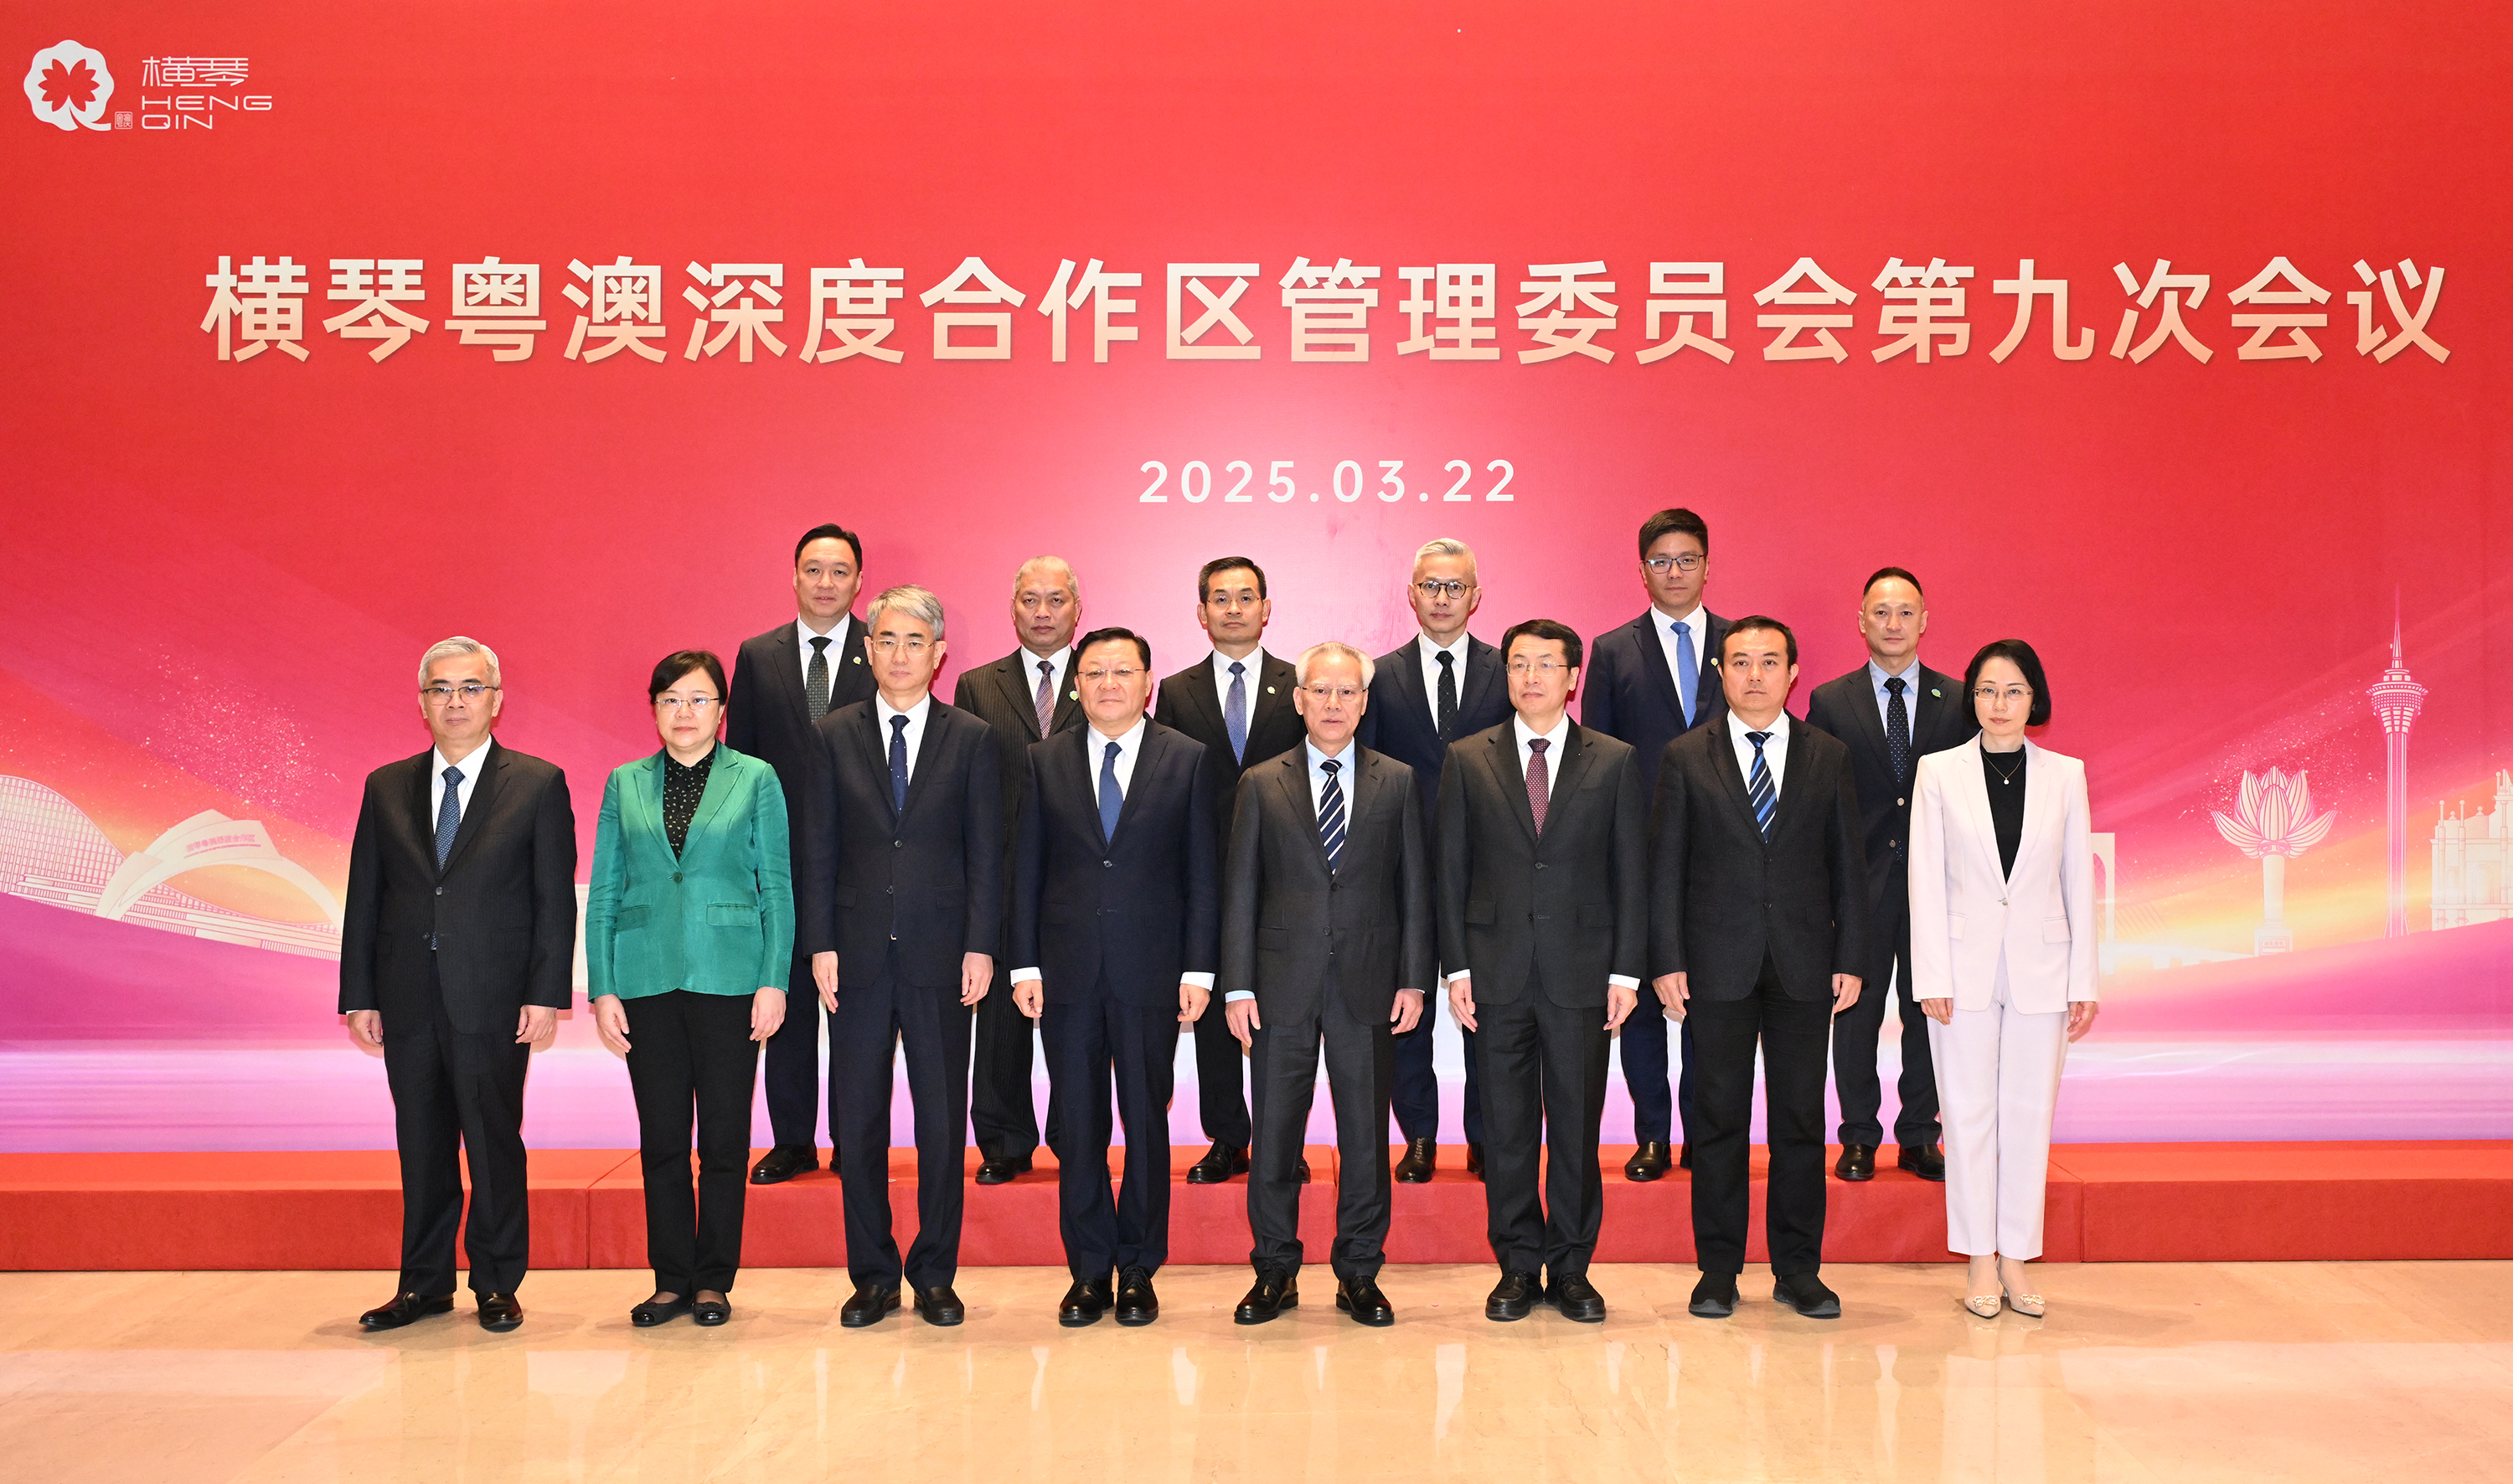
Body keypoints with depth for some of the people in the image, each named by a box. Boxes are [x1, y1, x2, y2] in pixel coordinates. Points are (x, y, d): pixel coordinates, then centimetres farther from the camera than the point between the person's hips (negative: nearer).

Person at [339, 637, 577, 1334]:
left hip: (493, 997, -3)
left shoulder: (538, 784, 1)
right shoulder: (386, 788, 10)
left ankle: (496, 1284, 15)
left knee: (494, 1143, 3)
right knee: (421, 1146, 10)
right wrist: (359, 996, 3)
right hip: (409, 1000, 3)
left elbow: (555, 899, -2)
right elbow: (364, 899, 10)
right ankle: (424, 1283, 21)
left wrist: (547, 994, -10)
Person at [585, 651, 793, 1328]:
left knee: (724, 1135, 3)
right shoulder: (625, 784, 8)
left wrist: (774, 981, -6)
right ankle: (671, 1280, 16)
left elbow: (776, 887, 2)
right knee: (661, 1137, 6)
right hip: (648, 979, 2)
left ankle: (714, 1279, 14)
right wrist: (602, 989, 1)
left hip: (728, 977, -2)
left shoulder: (756, 780, 3)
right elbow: (603, 893, 9)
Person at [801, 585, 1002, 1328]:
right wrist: (820, 944, -2)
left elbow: (985, 852, 2)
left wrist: (980, 946, -5)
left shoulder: (972, 739, 4)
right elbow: (820, 849, 5)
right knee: (857, 1122, 5)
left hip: (939, 956, -1)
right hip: (858, 956, 1)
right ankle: (873, 1275, 17)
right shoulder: (835, 734, 6)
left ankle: (934, 1275, 17)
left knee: (942, 1123, 5)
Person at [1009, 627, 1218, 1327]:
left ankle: (1138, 1270, 17)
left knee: (1146, 1124, 5)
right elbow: (1027, 869, 6)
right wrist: (1025, 964, 0)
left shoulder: (1187, 759, 3)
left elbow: (1202, 872, 2)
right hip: (1067, 974, 1)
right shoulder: (1045, 760, 7)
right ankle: (1089, 1270, 17)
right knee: (1077, 1127, 6)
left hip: (1150, 973, -1)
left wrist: (1198, 968, -4)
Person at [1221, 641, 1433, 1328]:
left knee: (1366, 1136, 6)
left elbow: (1414, 888, 6)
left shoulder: (1397, 782, 6)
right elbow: (1240, 891, 3)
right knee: (1273, 1135, 5)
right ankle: (1274, 1272, 18)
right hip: (1283, 986, 0)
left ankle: (1359, 1274, 19)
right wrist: (1237, 986, -3)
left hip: (1367, 985, 0)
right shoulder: (1261, 784, 5)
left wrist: (1413, 980, -1)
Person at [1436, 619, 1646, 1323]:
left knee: (1577, 1125, 5)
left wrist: (1627, 971, -2)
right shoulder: (1467, 760, 5)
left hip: (1582, 972, 0)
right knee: (1506, 1127, 6)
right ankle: (1517, 1268, 17)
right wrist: (1456, 967, -1)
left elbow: (1631, 873, 4)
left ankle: (1570, 1269, 17)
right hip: (1498, 972, 1)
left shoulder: (1615, 762, 4)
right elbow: (1451, 870, 5)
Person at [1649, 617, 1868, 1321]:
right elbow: (1665, 866, 1)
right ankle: (1718, 1269, 14)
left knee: (1800, 1119, 6)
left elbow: (1848, 865, 7)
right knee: (1719, 1119, 4)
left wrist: (1850, 960, 1)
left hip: (1804, 966, 1)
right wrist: (1667, 961, -5)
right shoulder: (1686, 757, 3)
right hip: (1718, 966, -1)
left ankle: (1797, 1270, 16)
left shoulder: (1829, 757, 7)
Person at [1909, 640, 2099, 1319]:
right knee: (1970, 1111, 3)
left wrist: (2083, 982, 3)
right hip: (1966, 966, -1)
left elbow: (2078, 881, 6)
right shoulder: (1938, 771, 1)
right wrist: (1932, 977, -7)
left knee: (2029, 1111, 5)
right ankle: (1980, 1261, 11)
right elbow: (1927, 880, -1)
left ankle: (2016, 1258, 14)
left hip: (2040, 967, 1)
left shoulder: (2065, 775, 4)